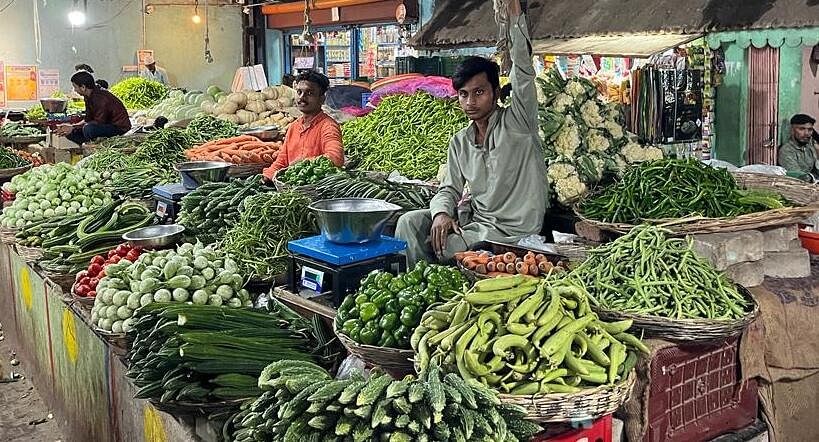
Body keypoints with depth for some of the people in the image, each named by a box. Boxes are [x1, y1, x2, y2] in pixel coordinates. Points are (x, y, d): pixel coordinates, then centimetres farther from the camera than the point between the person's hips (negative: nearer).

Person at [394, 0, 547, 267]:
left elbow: (523, 71, -21)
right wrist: (441, 212, -15)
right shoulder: (460, 142, 9)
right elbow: (449, 189, 11)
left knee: (439, 246, -22)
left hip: (513, 231, -6)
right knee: (410, 222, -10)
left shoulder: (516, 122, -8)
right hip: (476, 221, 6)